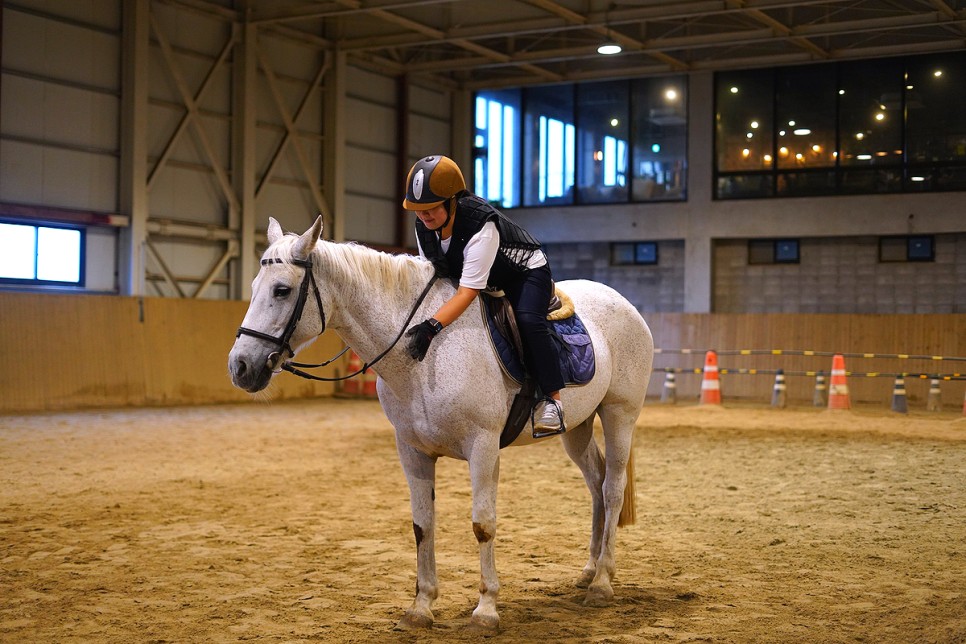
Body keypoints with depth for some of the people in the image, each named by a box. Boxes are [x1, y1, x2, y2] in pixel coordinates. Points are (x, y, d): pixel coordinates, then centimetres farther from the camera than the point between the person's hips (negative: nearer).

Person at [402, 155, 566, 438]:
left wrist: (432, 326, -55)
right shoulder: (423, 228, -17)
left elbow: (468, 291, -44)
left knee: (528, 319, -30)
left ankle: (552, 399, -24)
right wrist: (419, 322, -18)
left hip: (526, 271, -10)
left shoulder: (482, 225, -40)